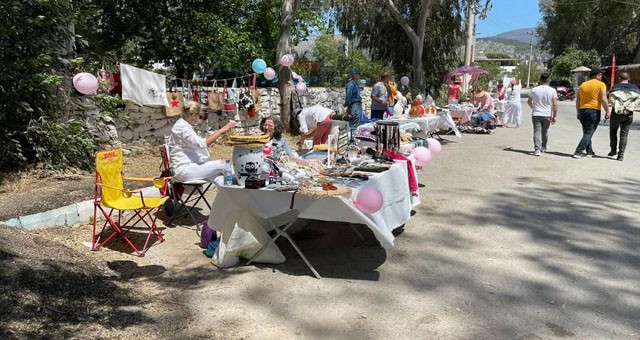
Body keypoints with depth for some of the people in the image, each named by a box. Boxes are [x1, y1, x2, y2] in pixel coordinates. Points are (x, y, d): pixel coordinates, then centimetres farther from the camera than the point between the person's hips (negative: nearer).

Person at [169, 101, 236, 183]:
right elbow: (201, 144, -27)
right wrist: (221, 130, -24)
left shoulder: (187, 126, 18)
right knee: (222, 164, -12)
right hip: (184, 169, -10)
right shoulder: (181, 127, -14)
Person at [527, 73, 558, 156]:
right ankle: (543, 148, 31)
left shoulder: (534, 90, -1)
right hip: (547, 115, 1)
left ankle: (537, 149, -16)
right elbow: (555, 104, -7)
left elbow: (529, 101, 11)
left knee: (537, 132, -3)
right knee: (545, 132, 17)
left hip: (536, 114, -1)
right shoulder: (552, 90, -4)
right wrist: (554, 116, 0)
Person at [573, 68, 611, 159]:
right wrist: (607, 111, -4)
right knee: (588, 133, -4)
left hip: (582, 111, 6)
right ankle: (578, 152, -13)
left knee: (586, 133, 16)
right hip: (594, 111, -6)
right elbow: (603, 99, -11)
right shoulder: (601, 84, -3)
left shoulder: (583, 85, 13)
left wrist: (578, 112, 20)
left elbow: (577, 100, 13)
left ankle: (589, 152, 20)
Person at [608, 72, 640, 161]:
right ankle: (621, 155, 1)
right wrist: (630, 107, -3)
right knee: (624, 134, 6)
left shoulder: (615, 87, -3)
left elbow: (611, 100, -15)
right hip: (628, 114, 2)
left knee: (613, 130, 19)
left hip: (616, 113, -2)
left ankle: (613, 150, 14)